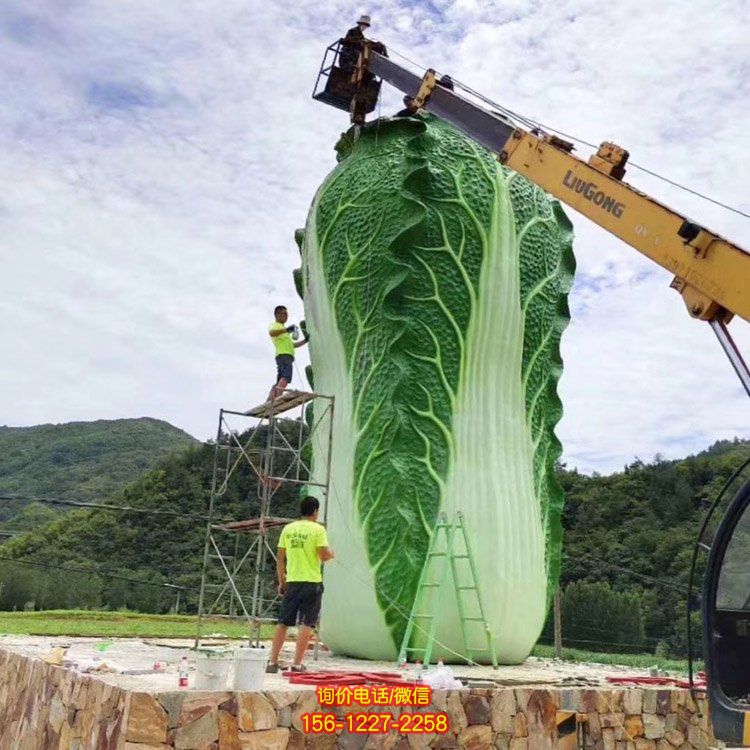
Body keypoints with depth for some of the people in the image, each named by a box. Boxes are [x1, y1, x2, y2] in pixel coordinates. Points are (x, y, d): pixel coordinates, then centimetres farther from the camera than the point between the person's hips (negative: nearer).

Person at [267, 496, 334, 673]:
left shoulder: (288, 529, 7)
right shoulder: (318, 529, -7)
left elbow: (280, 557, 8)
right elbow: (324, 555, -14)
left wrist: (281, 581, 17)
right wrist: (331, 554, 10)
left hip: (292, 581, 4)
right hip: (312, 582, -4)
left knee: (283, 623, 12)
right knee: (306, 624, 1)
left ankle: (273, 662, 15)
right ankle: (297, 664, -2)